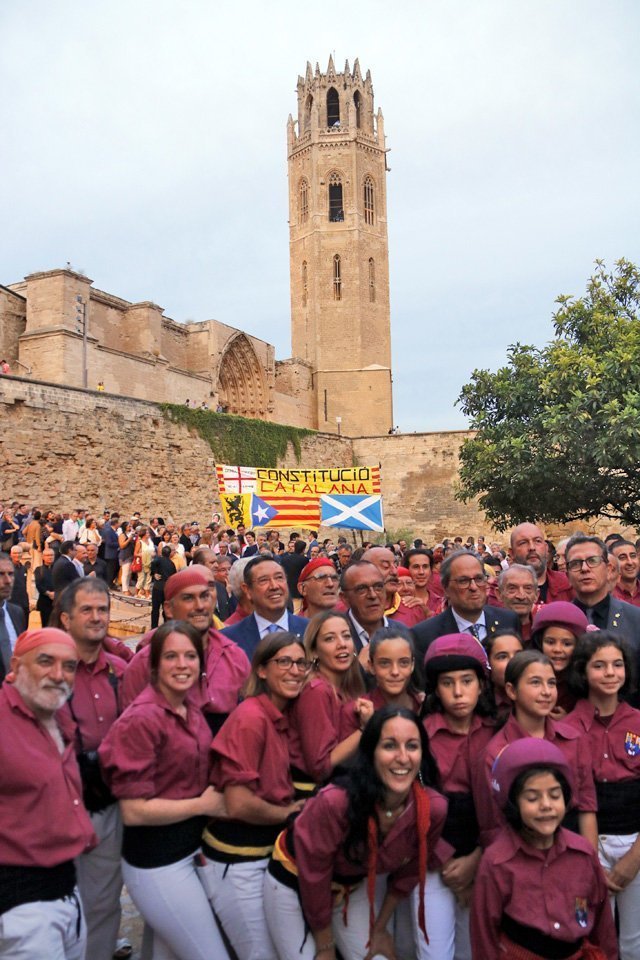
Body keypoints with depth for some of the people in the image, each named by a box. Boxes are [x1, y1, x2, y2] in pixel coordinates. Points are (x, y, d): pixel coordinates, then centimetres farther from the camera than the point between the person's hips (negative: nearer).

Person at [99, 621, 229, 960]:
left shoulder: (192, 711, 4)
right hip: (157, 864, -8)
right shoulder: (142, 719, -21)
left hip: (192, 849, 8)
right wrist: (203, 805, -16)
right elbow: (134, 811, -22)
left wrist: (214, 798, 3)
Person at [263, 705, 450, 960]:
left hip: (360, 883, 4)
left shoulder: (433, 808, -24)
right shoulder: (334, 803, -38)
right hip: (295, 881, -3)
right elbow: (313, 877, -22)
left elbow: (408, 873, -4)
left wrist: (379, 928, 7)